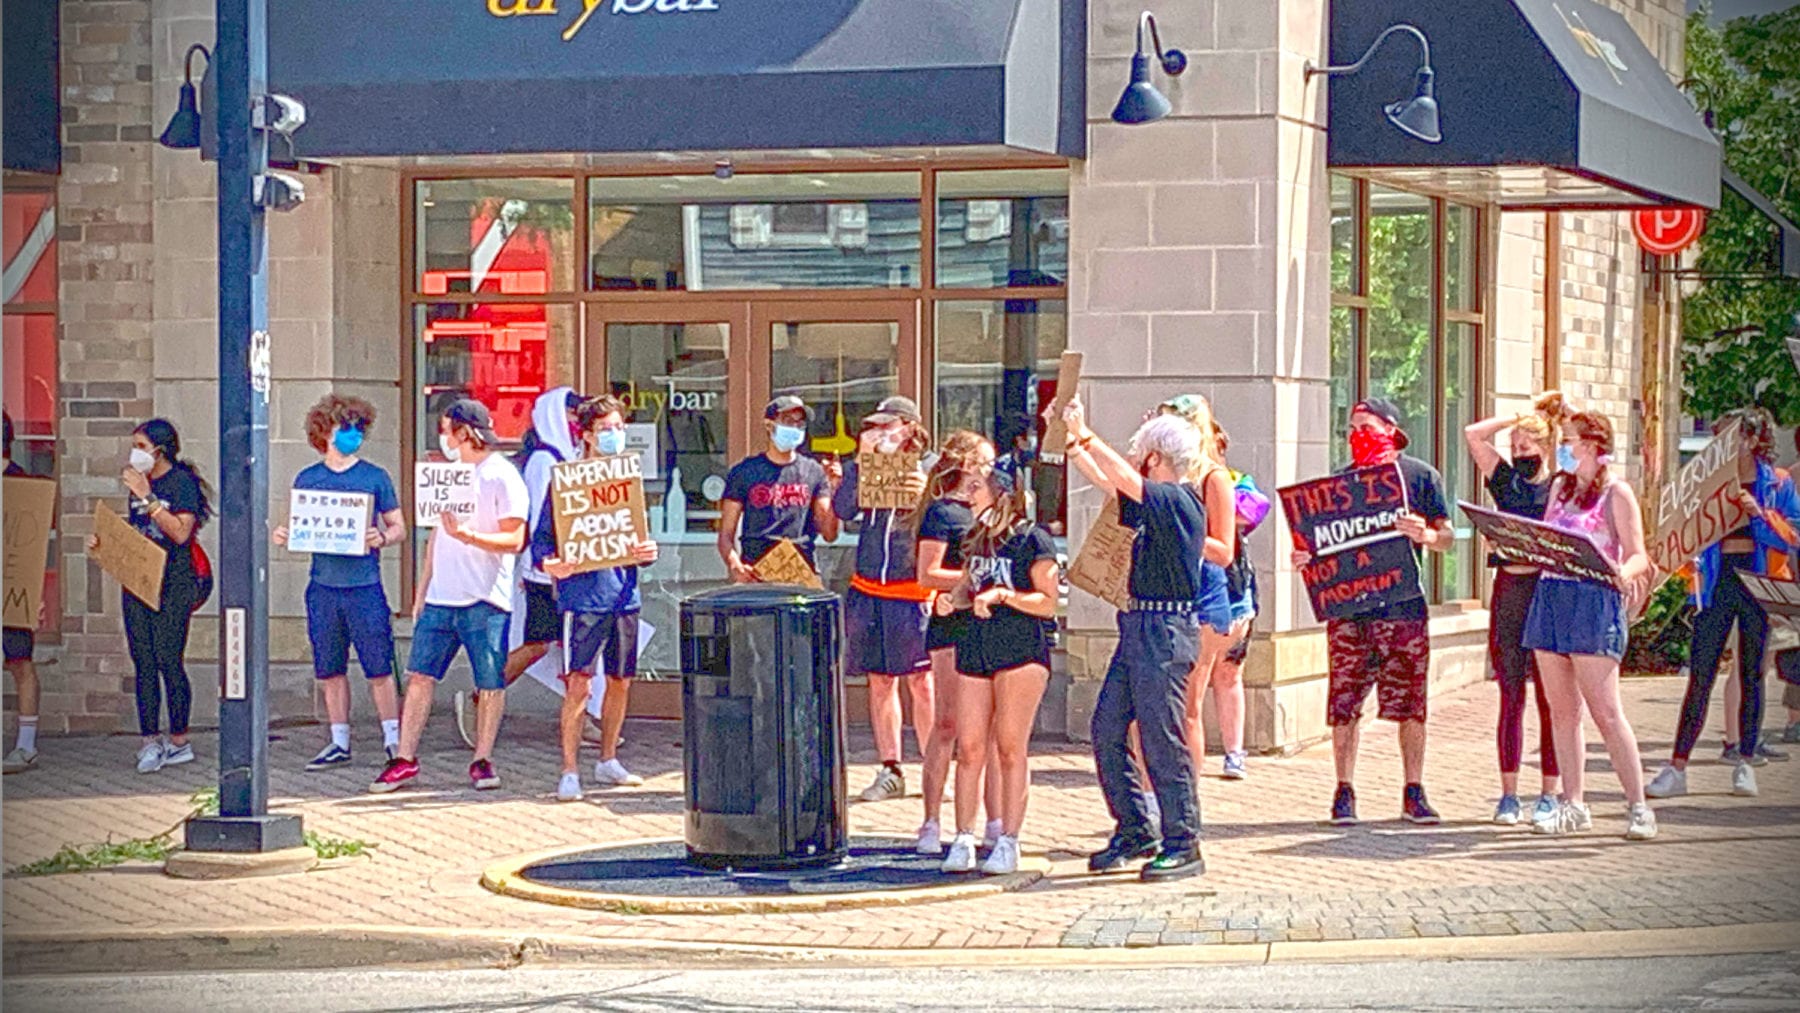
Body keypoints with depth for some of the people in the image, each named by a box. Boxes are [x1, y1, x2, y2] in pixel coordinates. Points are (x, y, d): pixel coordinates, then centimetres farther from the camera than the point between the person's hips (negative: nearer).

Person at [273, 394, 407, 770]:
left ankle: (393, 739, 3)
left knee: (378, 667, -4)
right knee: (330, 669, 7)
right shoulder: (307, 480, 9)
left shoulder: (375, 478, 2)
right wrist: (283, 536, -6)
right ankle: (339, 742, 16)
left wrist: (383, 538, -17)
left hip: (365, 585, -3)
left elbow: (398, 527, 4)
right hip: (324, 585, 3)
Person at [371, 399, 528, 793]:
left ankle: (482, 760, 9)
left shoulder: (503, 477, -6)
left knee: (490, 681, 0)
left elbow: (513, 540, -12)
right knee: (420, 674, 2)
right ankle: (405, 758, 5)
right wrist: (421, 591, 19)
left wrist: (469, 536, -26)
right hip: (441, 598, 6)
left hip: (485, 599, -6)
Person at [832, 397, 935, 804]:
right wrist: (862, 460, -7)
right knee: (880, 680, 7)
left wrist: (926, 496, -25)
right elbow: (842, 510, -4)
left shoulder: (928, 470, 0)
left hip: (913, 591, -4)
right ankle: (890, 772, 13)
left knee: (920, 682, -5)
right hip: (868, 590, 4)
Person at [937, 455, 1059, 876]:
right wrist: (954, 599, 5)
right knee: (969, 748, 1)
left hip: (1021, 648, -6)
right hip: (975, 647, 6)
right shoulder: (975, 539, 17)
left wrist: (1003, 595, -18)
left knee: (1011, 748, -4)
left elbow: (1048, 602, -7)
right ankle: (963, 840, 4)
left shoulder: (1031, 538, -5)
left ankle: (1008, 842, 0)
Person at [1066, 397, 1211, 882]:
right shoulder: (1153, 501, 13)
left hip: (1165, 629, -10)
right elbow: (1107, 482, 26)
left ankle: (1183, 846, 0)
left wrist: (1085, 436, -15)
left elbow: (1124, 480, -23)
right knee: (1106, 732, 9)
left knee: (1163, 742, -6)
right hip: (1138, 626, 10)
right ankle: (1134, 830, 18)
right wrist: (1070, 441, 21)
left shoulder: (1179, 501, -13)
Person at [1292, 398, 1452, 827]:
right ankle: (1345, 792, 5)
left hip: (1404, 605, -2)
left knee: (1411, 703, 1)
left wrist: (1425, 535, -18)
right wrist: (1306, 557, -6)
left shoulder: (1421, 476, 5)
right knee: (1344, 702, -1)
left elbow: (1447, 537, 3)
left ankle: (1413, 792, 8)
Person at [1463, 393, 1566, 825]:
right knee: (1511, 696, 4)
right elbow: (1473, 434, 8)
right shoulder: (1506, 480, 11)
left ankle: (1549, 794, 5)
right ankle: (1509, 794, 8)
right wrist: (1518, 419, 9)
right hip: (1508, 590, 3)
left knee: (1550, 699, 0)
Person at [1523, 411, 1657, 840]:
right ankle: (1572, 807, 11)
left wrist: (1624, 573, -27)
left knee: (1606, 713, -10)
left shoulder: (1616, 493, -3)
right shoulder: (1560, 487, 17)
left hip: (1594, 602, -7)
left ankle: (1638, 807, -6)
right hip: (1550, 598, 7)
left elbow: (1638, 556, -7)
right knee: (1562, 712, 6)